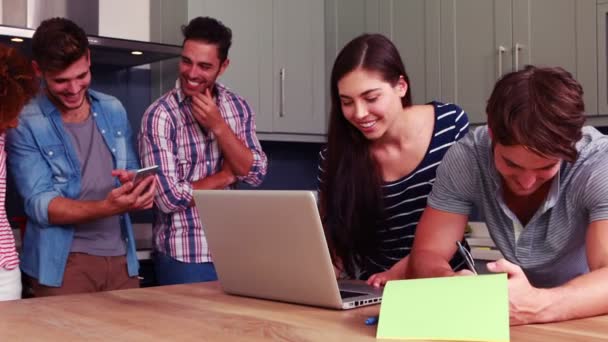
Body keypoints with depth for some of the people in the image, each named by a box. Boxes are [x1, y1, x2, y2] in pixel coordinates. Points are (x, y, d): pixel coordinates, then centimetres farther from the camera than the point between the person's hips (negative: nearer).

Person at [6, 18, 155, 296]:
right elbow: (40, 205, -15)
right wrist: (108, 207, -31)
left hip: (121, 257, 4)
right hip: (64, 263, -4)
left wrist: (135, 187, -11)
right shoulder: (24, 124, -8)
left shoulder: (114, 110, 7)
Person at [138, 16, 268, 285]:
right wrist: (226, 175, -8)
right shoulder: (160, 116, -13)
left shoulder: (239, 107, 3)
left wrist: (218, 126, -16)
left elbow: (255, 174, -5)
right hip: (183, 257, -5)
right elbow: (169, 197, -18)